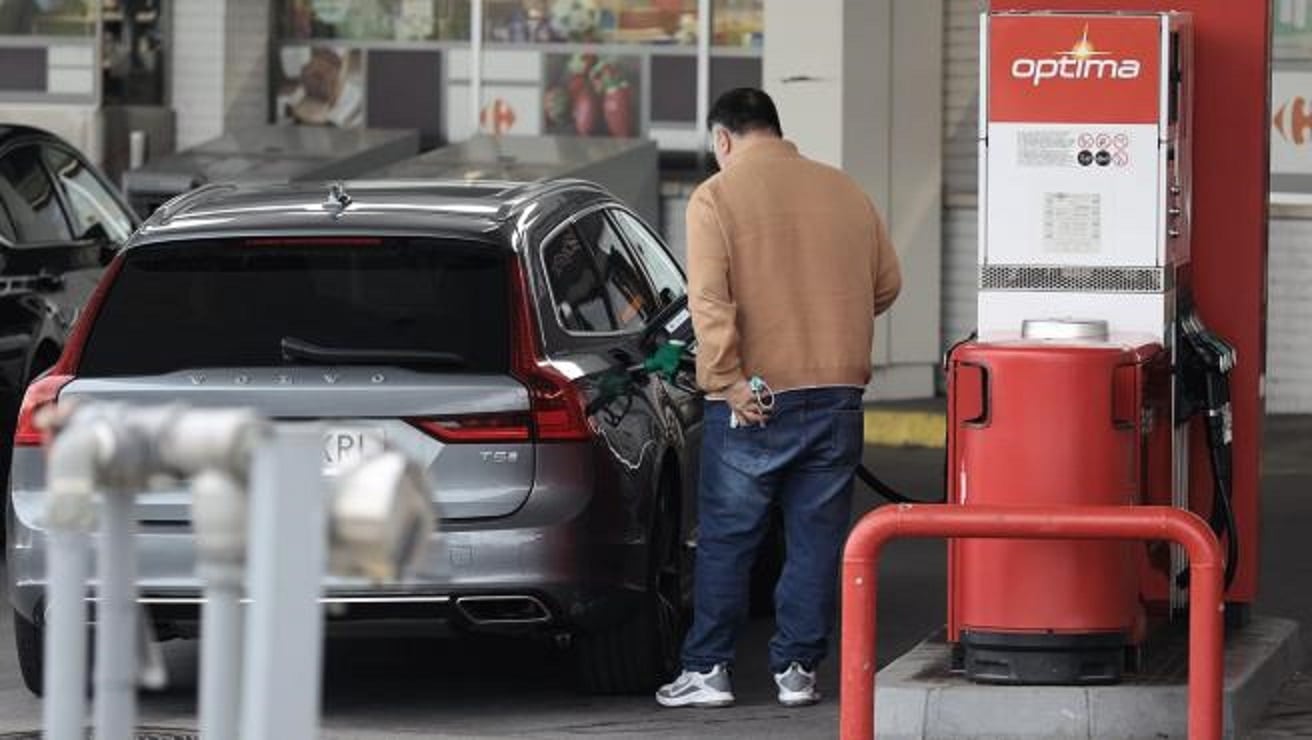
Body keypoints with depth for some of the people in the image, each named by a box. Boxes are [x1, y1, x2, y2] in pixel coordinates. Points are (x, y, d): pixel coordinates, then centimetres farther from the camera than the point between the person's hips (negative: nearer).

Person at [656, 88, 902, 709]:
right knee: (817, 539, 8)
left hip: (754, 400, -4)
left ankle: (707, 671, 7)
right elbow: (886, 285, 15)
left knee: (726, 540, 5)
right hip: (838, 394, 4)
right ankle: (797, 669, 10)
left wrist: (729, 379, -17)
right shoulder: (845, 192, 8)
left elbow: (710, 301, -16)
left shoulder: (715, 199, -5)